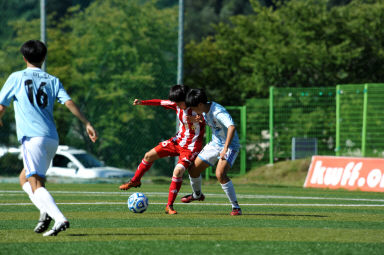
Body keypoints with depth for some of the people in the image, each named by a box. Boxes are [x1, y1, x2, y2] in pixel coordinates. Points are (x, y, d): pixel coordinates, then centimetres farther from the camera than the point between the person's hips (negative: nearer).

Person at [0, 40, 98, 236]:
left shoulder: (16, 78, 7)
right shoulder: (52, 80, 16)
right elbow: (69, 103, 2)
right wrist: (86, 123, -1)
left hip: (32, 137, -5)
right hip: (52, 137, 5)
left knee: (36, 183, -12)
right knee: (25, 177, 21)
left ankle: (60, 219, -31)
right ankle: (46, 210, -1)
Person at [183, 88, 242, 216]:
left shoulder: (218, 112, -30)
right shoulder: (205, 110, -2)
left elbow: (232, 127, -44)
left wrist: (225, 149, -48)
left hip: (230, 145, -9)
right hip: (215, 143, 9)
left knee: (220, 174, -30)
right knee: (193, 170, 10)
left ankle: (236, 207, -19)